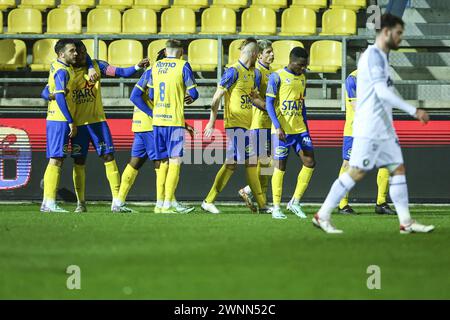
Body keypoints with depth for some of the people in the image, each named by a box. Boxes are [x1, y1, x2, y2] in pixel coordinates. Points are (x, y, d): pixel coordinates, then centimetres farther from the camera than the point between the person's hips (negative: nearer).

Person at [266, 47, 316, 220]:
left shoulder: (302, 78, 14)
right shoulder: (277, 77, -6)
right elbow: (269, 103, -9)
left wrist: (306, 127, 17)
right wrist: (277, 127, -18)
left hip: (300, 129, 6)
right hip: (282, 130, -6)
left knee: (310, 163, -3)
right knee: (280, 167, -3)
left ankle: (295, 202, 8)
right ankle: (276, 207, 4)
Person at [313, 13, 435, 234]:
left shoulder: (381, 57, 17)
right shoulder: (373, 55, -13)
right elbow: (382, 92, -22)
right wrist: (413, 111, -23)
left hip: (384, 129, 10)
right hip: (369, 128, -10)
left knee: (398, 168, 5)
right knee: (356, 172, -8)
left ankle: (406, 222, 4)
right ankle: (322, 216, -1)